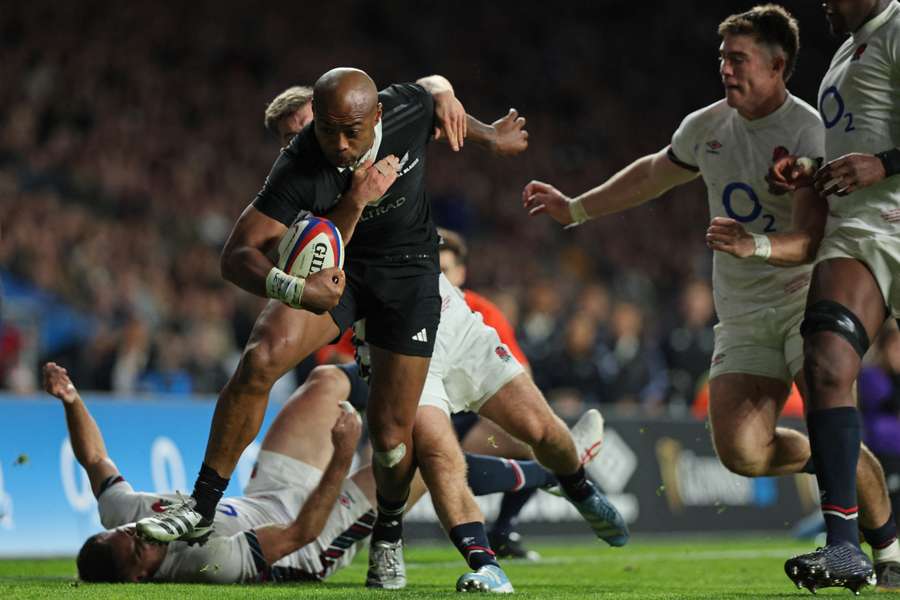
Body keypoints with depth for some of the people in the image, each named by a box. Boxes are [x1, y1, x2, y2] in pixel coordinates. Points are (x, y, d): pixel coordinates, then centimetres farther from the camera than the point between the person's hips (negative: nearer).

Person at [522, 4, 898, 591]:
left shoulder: (807, 132, -14)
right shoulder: (707, 126, 7)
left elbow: (809, 241, -23)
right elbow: (653, 173, 27)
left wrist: (754, 245, -42)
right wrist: (575, 208, 27)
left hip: (807, 300, -5)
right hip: (743, 316, 5)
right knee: (741, 451, -13)